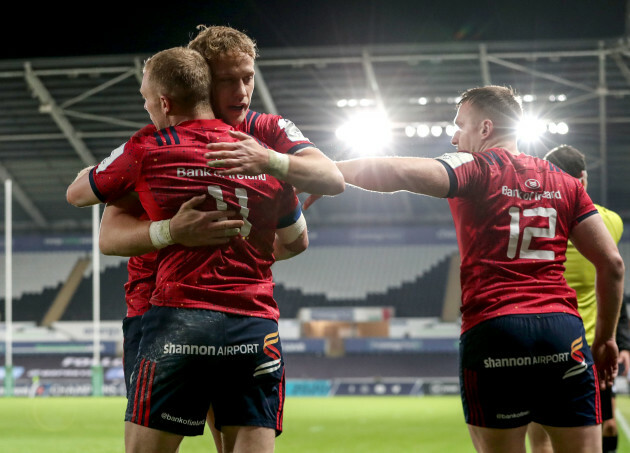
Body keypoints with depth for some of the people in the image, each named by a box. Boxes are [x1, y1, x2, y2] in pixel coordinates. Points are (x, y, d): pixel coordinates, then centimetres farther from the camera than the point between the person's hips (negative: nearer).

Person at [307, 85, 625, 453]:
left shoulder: (476, 169, 4)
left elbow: (402, 173, -14)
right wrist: (606, 337, 21)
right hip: (564, 332, 3)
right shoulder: (564, 183, 17)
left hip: (491, 330, -3)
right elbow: (612, 262, 13)